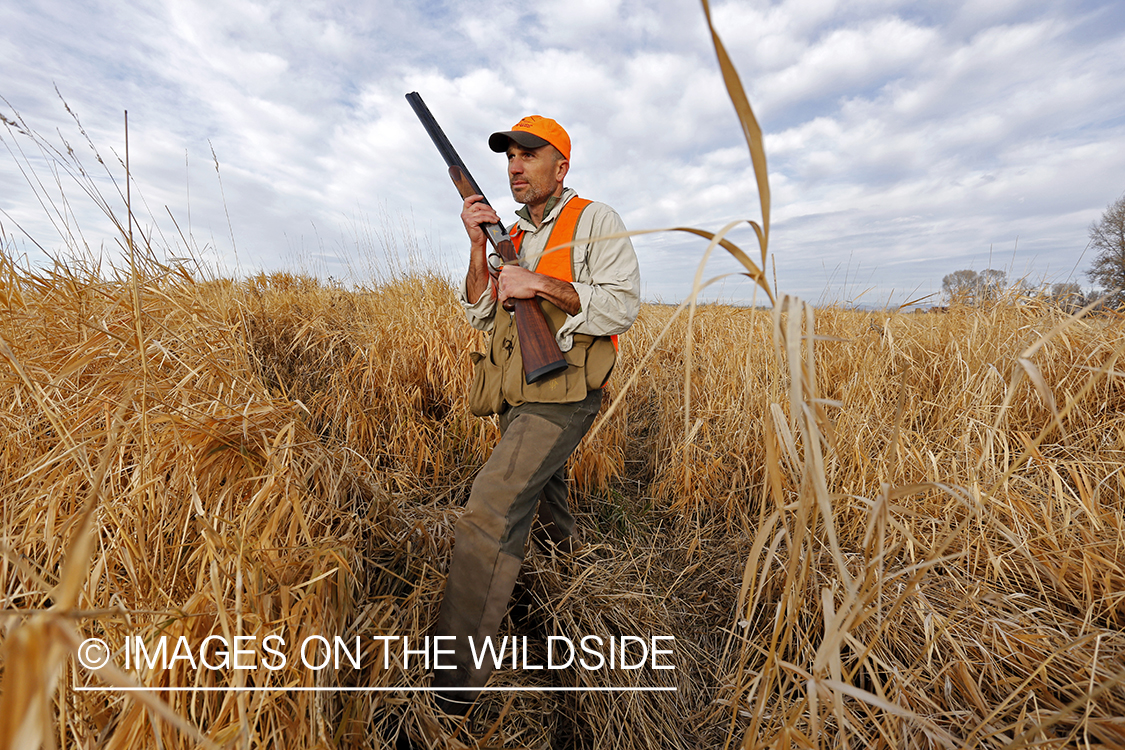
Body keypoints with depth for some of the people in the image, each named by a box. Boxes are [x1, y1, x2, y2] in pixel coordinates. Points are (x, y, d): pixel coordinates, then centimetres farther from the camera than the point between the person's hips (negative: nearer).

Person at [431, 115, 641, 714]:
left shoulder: (595, 221, -4)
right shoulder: (513, 235, 14)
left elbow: (622, 305, -16)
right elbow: (481, 316, 7)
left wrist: (542, 284, -21)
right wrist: (479, 248, -6)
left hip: (561, 397, -8)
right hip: (516, 396, 8)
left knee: (490, 511, -18)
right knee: (538, 470, 29)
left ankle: (451, 693, -5)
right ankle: (561, 536, 62)